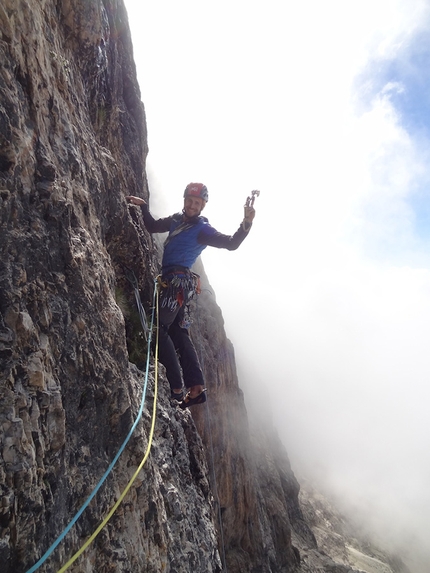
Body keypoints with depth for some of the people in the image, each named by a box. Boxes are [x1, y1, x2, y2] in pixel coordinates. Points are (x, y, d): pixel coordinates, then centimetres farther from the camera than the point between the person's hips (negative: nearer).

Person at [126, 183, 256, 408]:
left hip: (178, 282, -9)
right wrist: (143, 206, 17)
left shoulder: (202, 230, -5)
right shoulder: (177, 219, 17)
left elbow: (231, 243, -15)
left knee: (159, 329, -13)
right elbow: (152, 226, 30)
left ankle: (176, 389, -10)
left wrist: (246, 223, -30)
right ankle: (197, 388, 12)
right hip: (176, 284, 9)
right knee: (178, 334, 9)